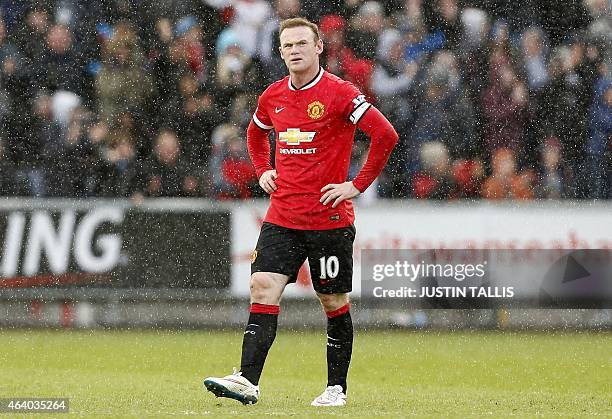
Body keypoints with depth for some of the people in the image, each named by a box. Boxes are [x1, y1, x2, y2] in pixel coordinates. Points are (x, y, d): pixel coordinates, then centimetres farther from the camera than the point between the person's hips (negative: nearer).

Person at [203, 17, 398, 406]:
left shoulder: (338, 93, -10)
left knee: (334, 302, 5)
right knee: (263, 289, -10)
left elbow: (386, 135, -15)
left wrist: (357, 185, -14)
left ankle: (336, 387, 16)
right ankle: (248, 380, -17)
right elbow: (256, 133, 31)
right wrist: (263, 170, 14)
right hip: (282, 217, 5)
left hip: (330, 218, -5)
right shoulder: (273, 96, 8)